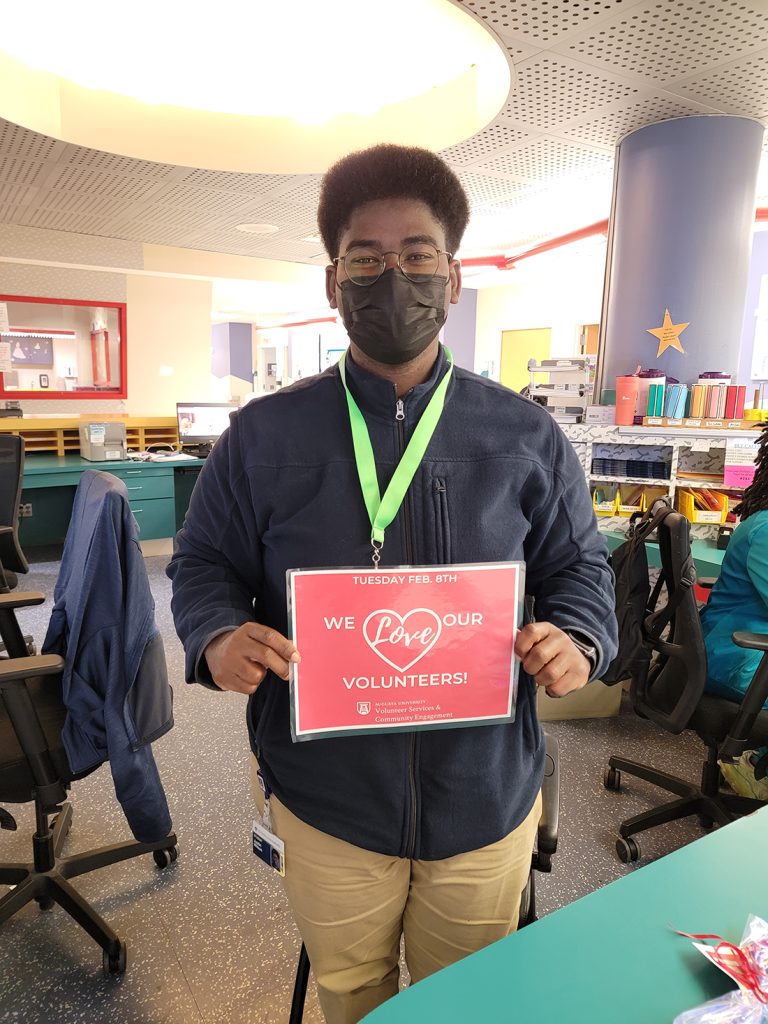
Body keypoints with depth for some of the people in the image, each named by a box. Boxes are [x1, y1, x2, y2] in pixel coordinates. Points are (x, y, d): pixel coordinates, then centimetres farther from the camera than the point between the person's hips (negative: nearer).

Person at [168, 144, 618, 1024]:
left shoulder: (525, 437, -2)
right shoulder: (263, 436, -4)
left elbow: (577, 565, 5)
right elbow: (205, 563, 2)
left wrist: (577, 640, -16)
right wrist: (218, 637, -19)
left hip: (487, 803, 1)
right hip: (326, 804, 0)